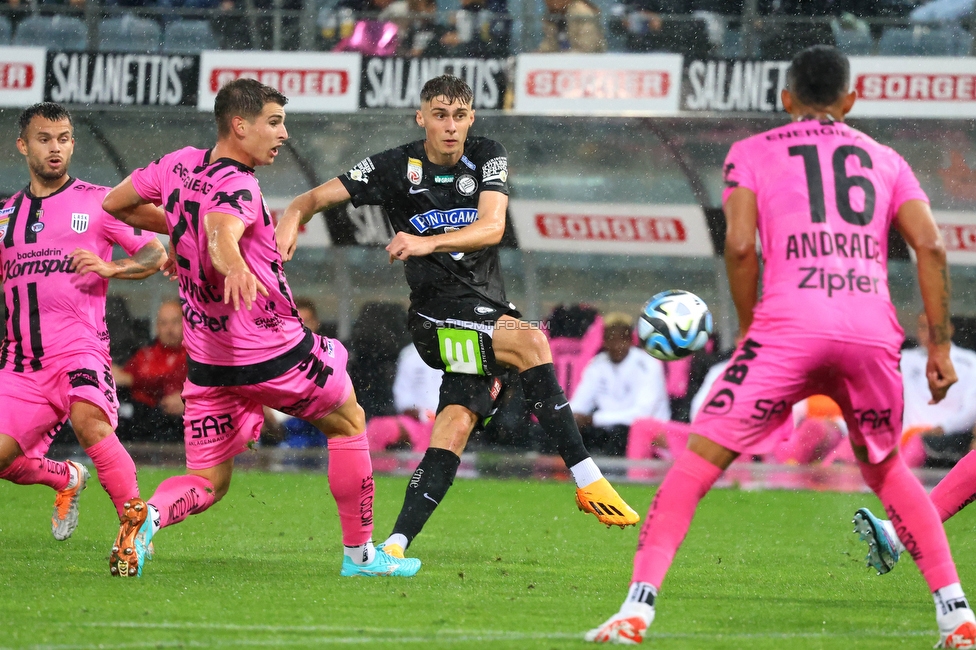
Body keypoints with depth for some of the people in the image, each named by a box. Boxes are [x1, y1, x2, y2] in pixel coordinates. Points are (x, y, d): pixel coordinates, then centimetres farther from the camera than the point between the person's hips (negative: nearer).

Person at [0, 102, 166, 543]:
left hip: (79, 349, -5)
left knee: (89, 423, -34)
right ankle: (68, 479, 29)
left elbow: (155, 254, 2)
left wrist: (110, 267, -15)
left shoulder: (97, 202, 5)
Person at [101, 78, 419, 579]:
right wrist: (234, 267, -66)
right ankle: (360, 554, 26)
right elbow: (221, 235, -44)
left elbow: (113, 203, 17)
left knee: (206, 483, 10)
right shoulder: (236, 189, -21)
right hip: (276, 357, -7)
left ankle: (147, 515, -24)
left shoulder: (180, 164, 2)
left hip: (207, 364, 7)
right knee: (348, 422, 19)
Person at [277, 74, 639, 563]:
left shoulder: (488, 158, 3)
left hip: (488, 311, 4)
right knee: (531, 341, -28)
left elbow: (492, 227, -12)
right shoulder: (396, 168, -3)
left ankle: (395, 545, -12)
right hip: (437, 314, -4)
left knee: (456, 424, -14)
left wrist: (427, 243, -28)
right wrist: (291, 220, -25)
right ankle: (587, 481, -29)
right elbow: (316, 197, -1)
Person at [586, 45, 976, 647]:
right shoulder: (885, 161, 23)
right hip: (874, 332, 3)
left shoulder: (752, 153, 16)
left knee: (700, 460, 2)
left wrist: (749, 328, 13)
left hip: (789, 326, -3)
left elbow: (740, 245, 1)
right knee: (886, 469, 25)